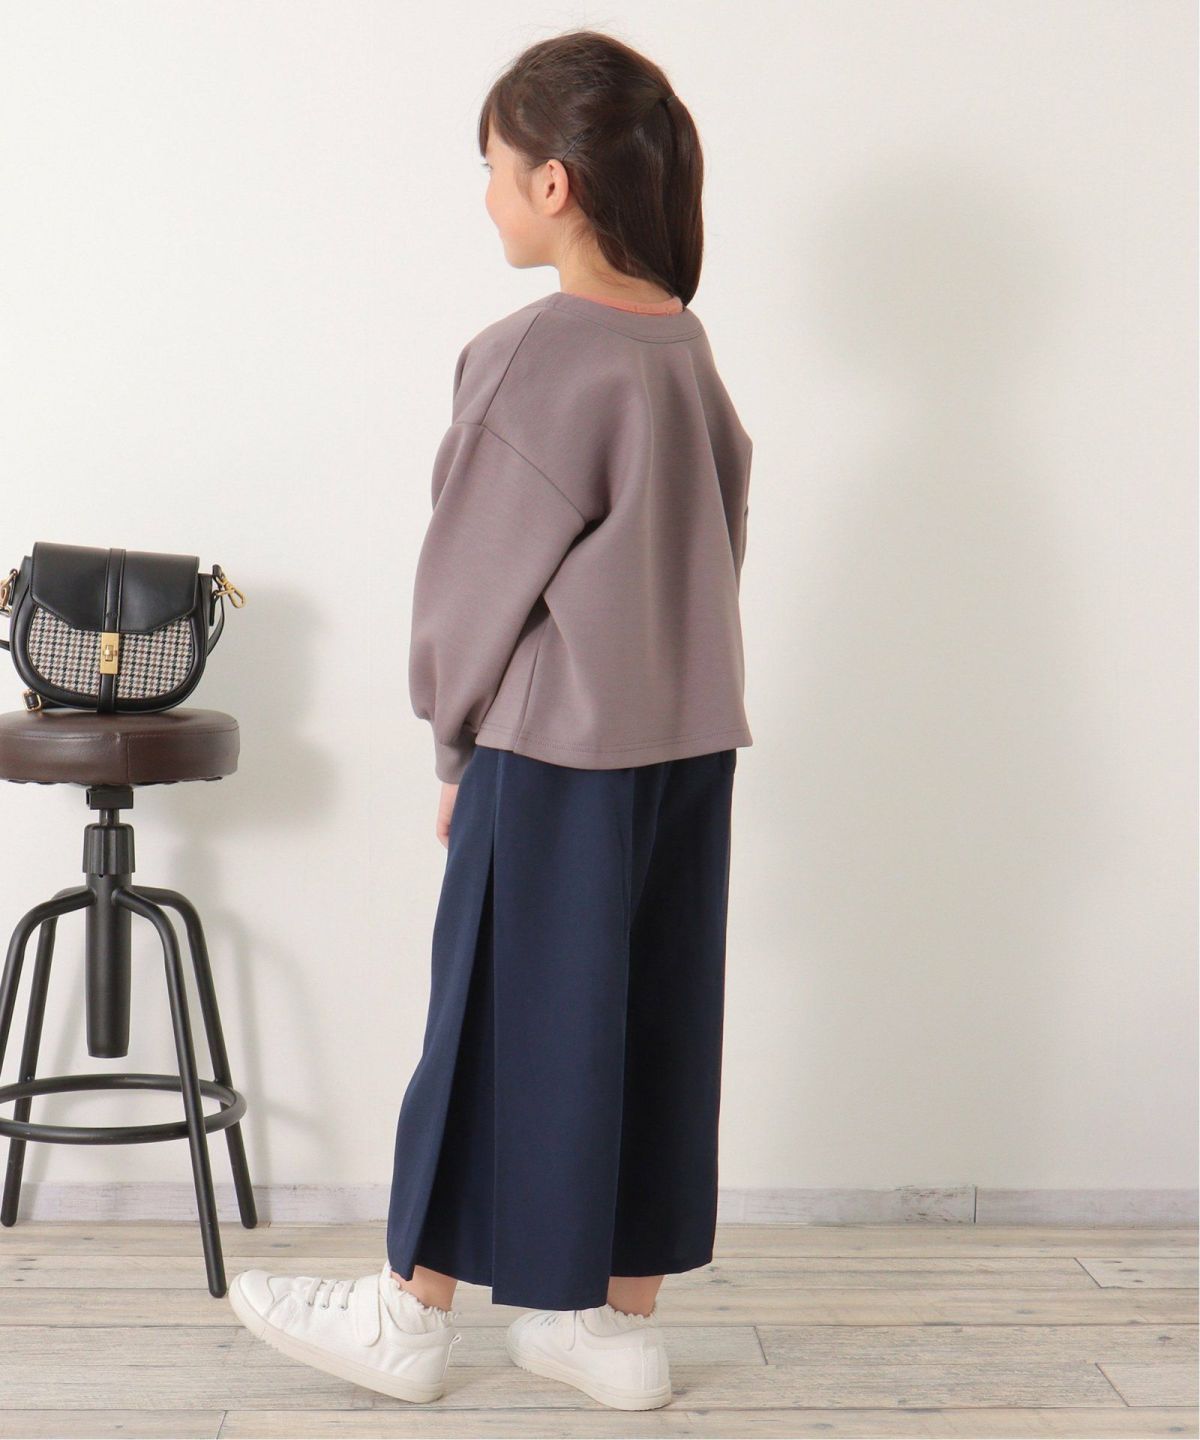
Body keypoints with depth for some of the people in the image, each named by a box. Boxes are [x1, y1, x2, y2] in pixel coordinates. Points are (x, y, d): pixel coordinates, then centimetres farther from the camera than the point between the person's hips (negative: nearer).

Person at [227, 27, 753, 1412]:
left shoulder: (535, 353, -15)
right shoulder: (687, 347, 7)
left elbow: (478, 575, -12)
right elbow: (705, 552, 11)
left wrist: (458, 743, 2)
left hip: (558, 754, -7)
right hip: (688, 742, 7)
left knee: (502, 1024, 5)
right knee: (651, 1020, 12)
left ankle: (412, 1316, 21)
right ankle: (622, 1322, 23)